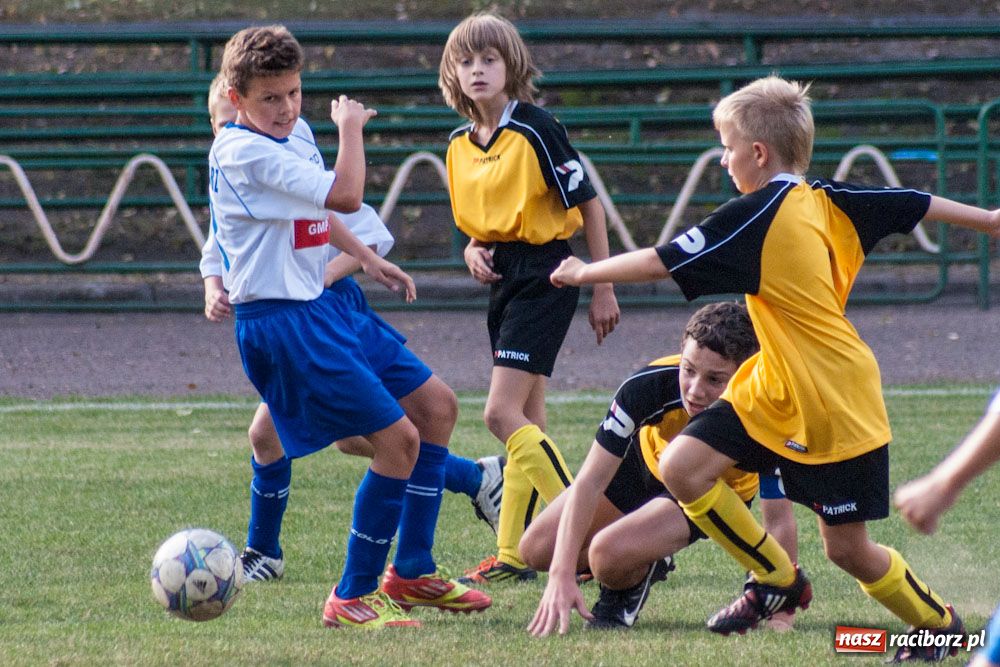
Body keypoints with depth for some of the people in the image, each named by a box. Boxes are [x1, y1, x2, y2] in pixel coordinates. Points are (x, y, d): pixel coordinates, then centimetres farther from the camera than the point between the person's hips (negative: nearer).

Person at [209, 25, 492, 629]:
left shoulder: (296, 134, 10)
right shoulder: (244, 153, -22)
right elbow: (345, 196, -29)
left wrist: (366, 258, 26)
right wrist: (352, 128, -14)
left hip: (325, 304, 10)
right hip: (282, 322, -10)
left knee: (437, 405, 14)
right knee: (397, 438, -15)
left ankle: (412, 572, 21)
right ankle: (353, 597, -4)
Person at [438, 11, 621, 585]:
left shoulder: (536, 129, -13)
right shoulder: (460, 144, 9)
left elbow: (589, 204, -10)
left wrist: (603, 289, -10)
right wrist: (475, 250, 0)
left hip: (544, 274, -8)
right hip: (504, 279, 8)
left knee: (503, 414, -16)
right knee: (527, 420, 9)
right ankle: (513, 555, 10)